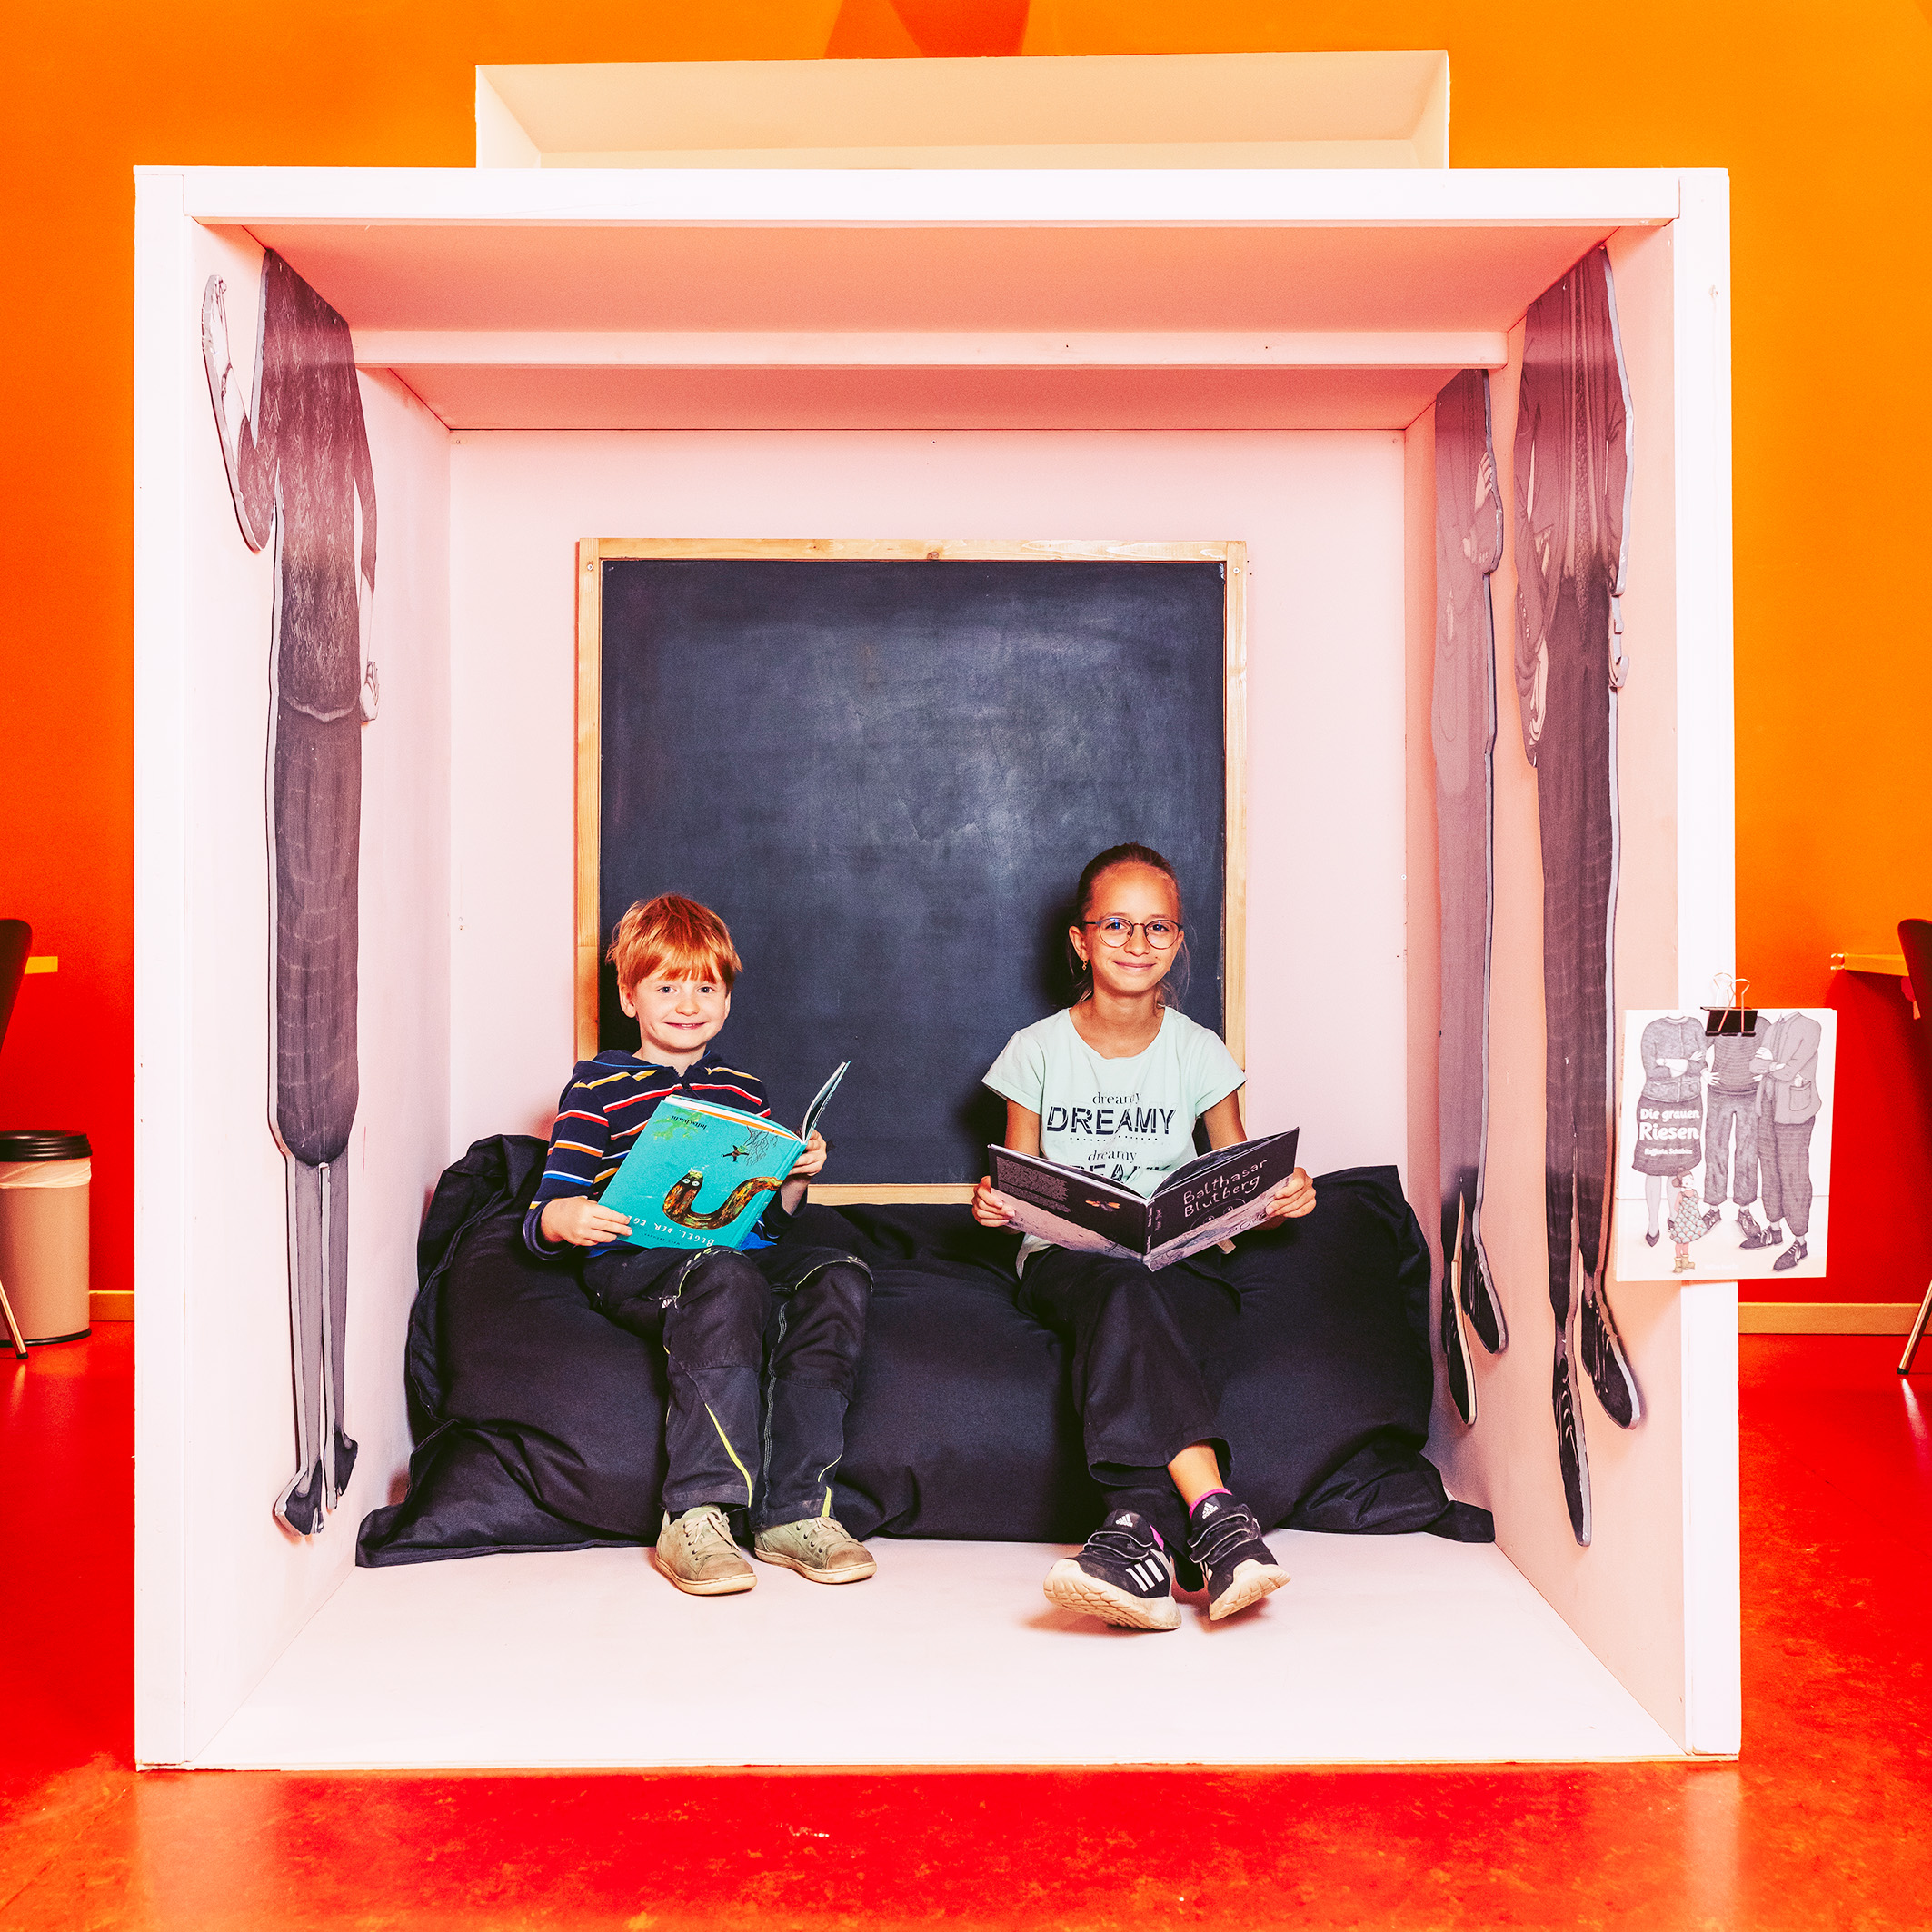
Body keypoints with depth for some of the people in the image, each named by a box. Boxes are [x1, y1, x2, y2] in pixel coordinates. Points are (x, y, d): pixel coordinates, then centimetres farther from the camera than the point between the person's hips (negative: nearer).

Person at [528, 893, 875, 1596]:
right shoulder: (596, 1088, 10)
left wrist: (797, 1177, 5)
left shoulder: (745, 1091, 24)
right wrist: (566, 1219, -22)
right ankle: (693, 1515, -38)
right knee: (727, 1281, -38)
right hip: (635, 1265, -4)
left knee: (839, 1278, -27)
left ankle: (792, 1512, -27)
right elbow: (543, 1219, 3)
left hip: (743, 1256, 5)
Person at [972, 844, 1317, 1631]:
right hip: (1066, 1261, -1)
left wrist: (1279, 1199, -14)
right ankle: (1214, 1515, -48)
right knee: (1124, 1295, -37)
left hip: (1182, 1261, 1)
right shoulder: (1037, 1050, 7)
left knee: (1154, 1316, -37)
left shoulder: (1199, 1052, 8)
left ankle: (1138, 1530, -47)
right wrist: (995, 1203, -15)